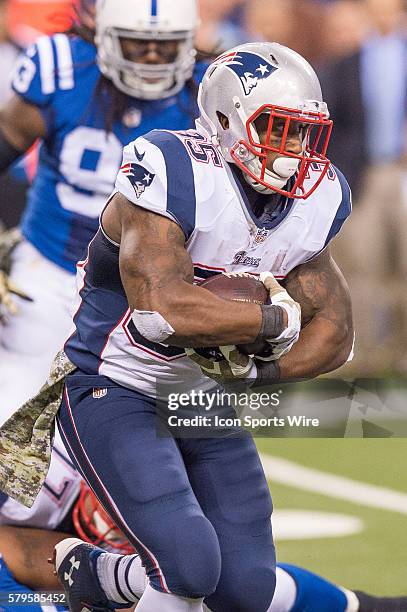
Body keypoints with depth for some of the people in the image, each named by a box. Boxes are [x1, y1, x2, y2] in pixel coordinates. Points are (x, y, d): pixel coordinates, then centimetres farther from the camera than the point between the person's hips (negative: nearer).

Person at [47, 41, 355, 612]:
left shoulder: (311, 203, -1)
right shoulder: (176, 175, -24)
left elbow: (334, 334, 2)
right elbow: (163, 309, -37)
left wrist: (257, 369, -16)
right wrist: (277, 318, -24)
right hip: (114, 393, -8)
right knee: (190, 566, -22)